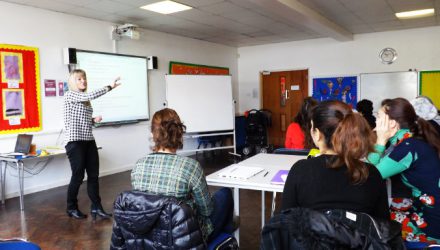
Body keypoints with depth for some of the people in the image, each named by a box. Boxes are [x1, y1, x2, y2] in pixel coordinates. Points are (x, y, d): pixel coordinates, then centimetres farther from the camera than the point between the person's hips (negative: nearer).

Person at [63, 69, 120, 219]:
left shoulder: (85, 99, 17)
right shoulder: (70, 95, -6)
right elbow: (90, 96, -23)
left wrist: (94, 120, 1)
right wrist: (110, 87, -21)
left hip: (89, 141, 7)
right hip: (74, 142, -7)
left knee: (94, 175, 4)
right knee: (78, 176, 0)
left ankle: (96, 207, 11)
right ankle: (71, 208, 18)